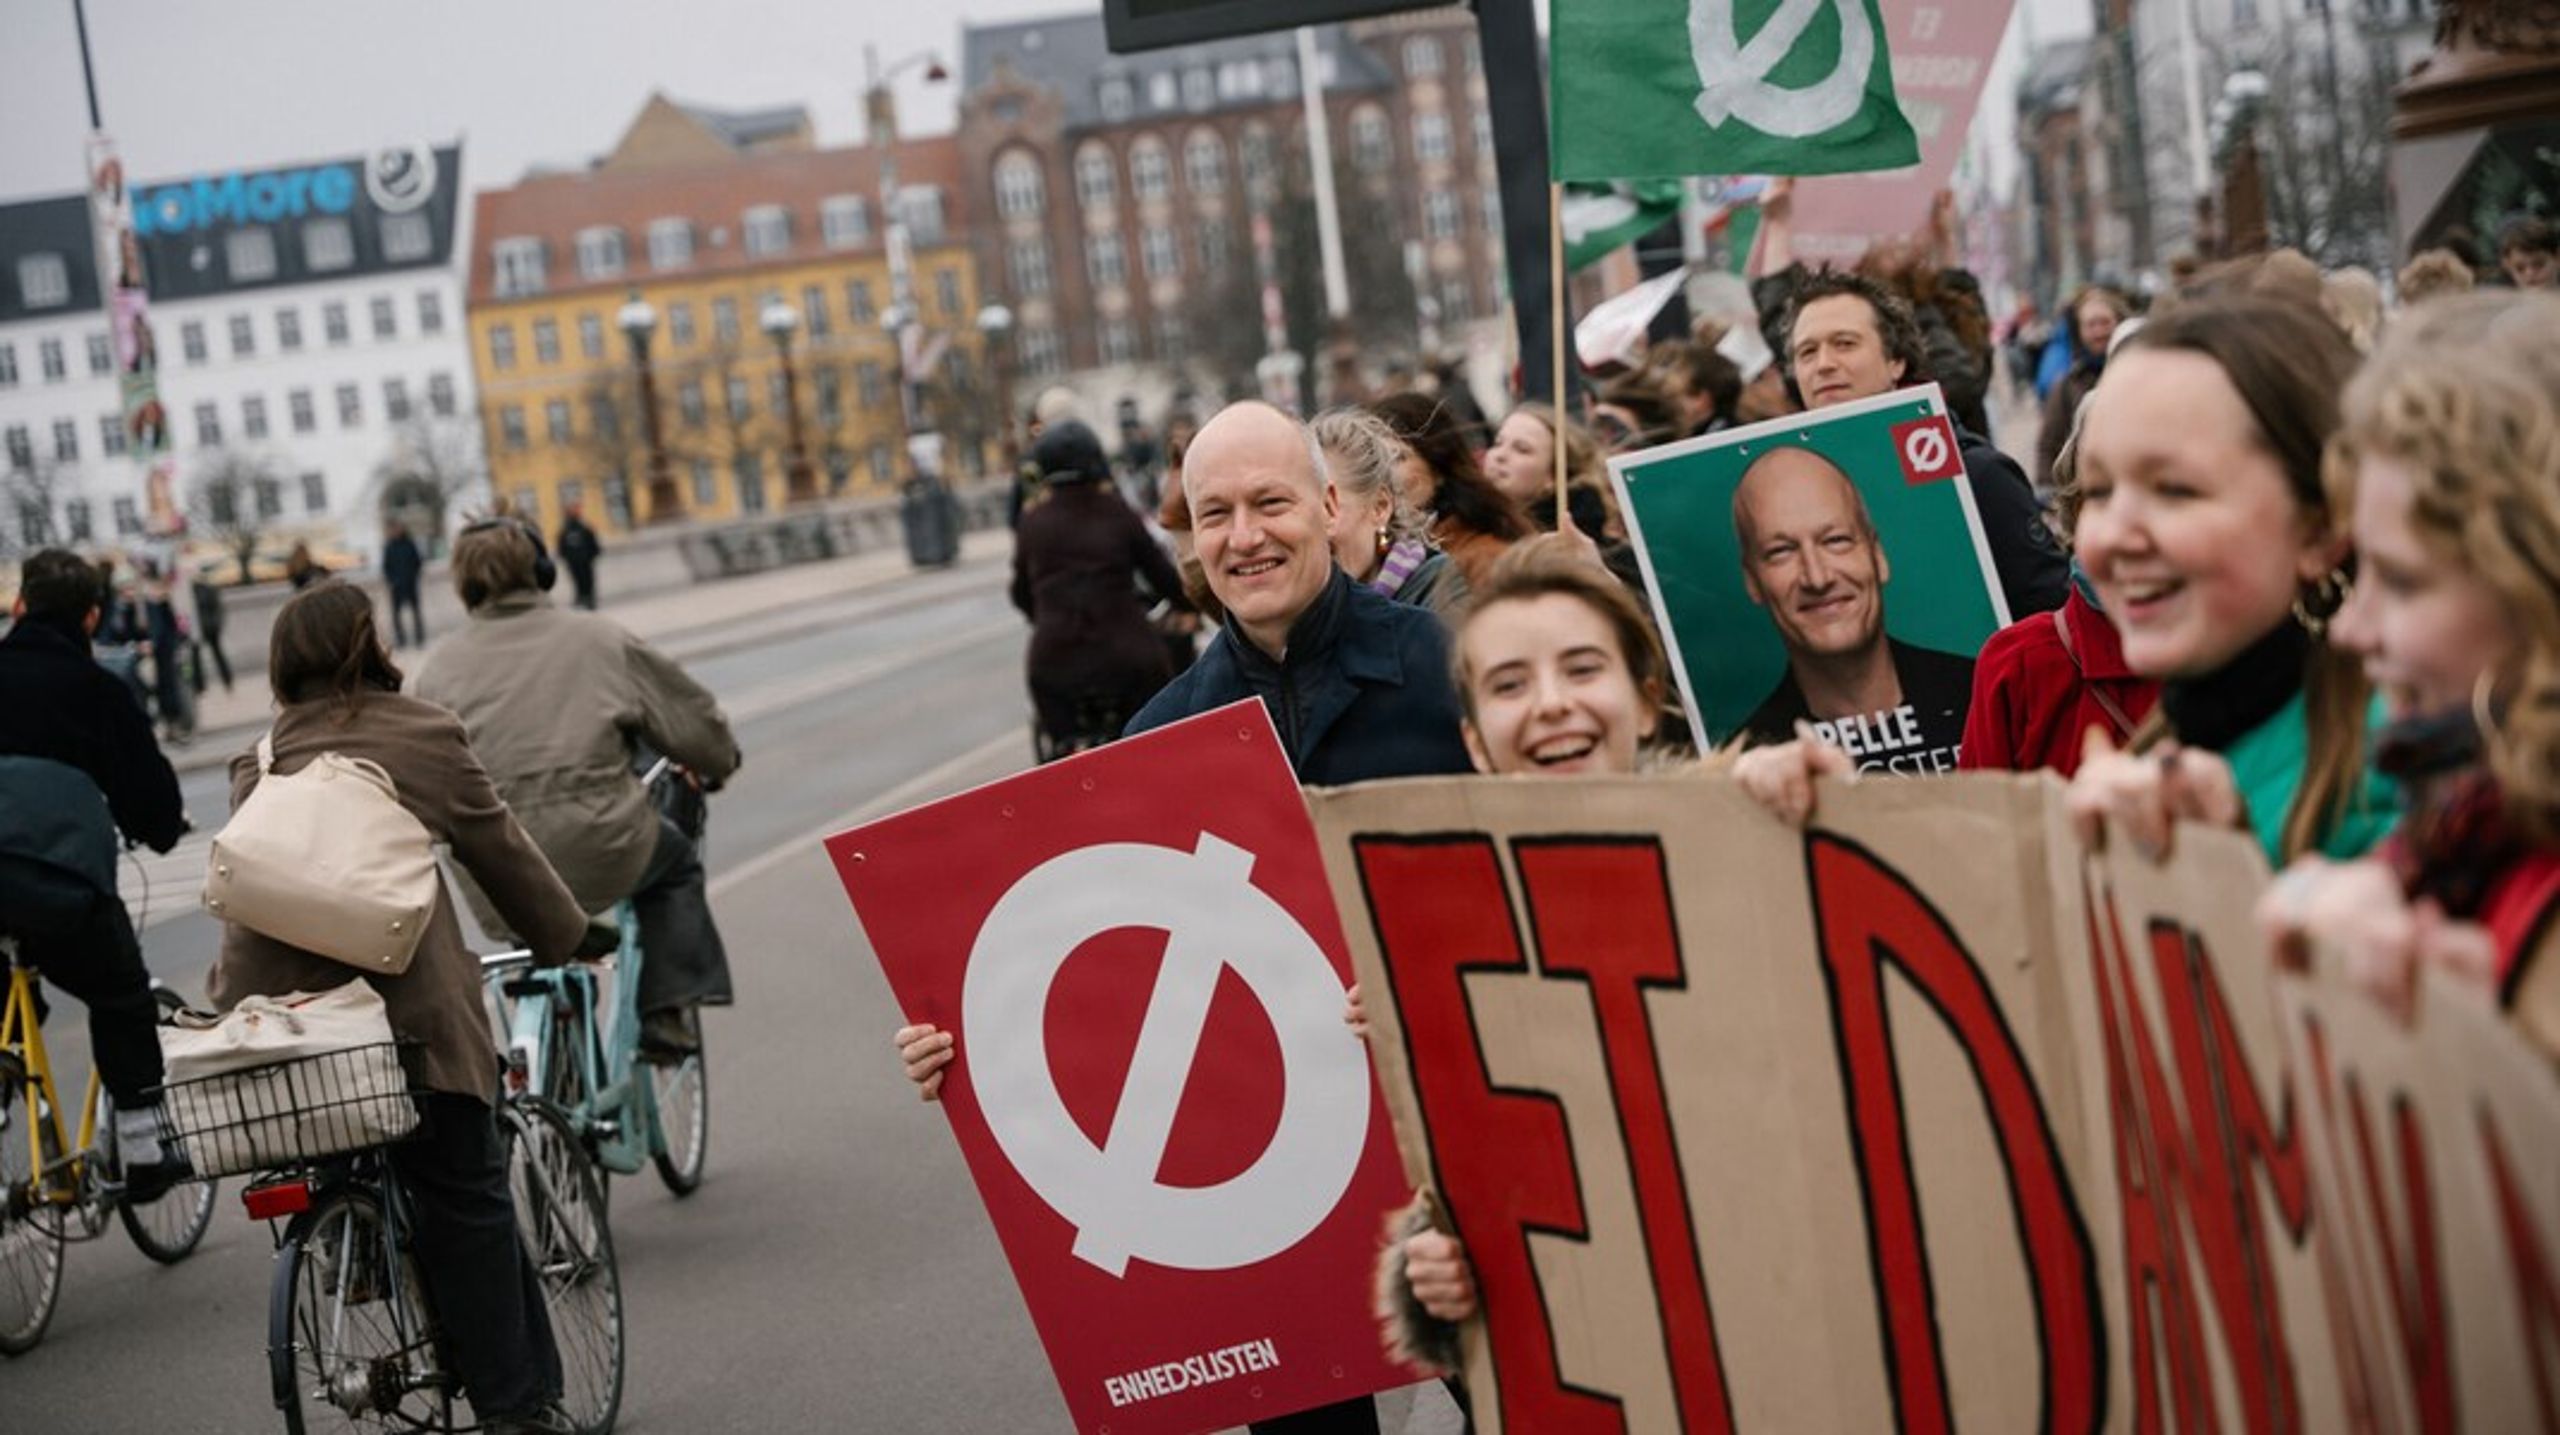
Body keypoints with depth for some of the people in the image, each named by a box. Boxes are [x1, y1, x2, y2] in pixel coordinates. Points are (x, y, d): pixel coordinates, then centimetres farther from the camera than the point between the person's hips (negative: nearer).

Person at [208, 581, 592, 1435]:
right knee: (466, 1198, 4)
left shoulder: (261, 764, 16)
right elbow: (503, 854, 12)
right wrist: (566, 939, 25)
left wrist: (229, 997, 28)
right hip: (412, 1004, -4)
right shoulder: (424, 737, 6)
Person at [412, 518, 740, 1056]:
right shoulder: (600, 640, 1)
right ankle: (667, 1009, 17)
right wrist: (718, 765, 29)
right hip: (597, 858, -3)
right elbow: (693, 723, 8)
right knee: (673, 863, 29)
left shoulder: (440, 667, 5)